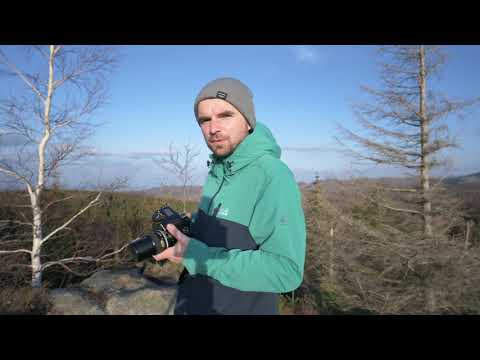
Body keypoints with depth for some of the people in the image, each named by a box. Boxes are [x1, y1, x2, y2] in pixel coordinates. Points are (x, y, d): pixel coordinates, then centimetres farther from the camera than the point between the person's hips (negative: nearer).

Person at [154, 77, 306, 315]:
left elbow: (285, 271, -31)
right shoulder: (217, 171, 2)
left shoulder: (274, 177, -25)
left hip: (241, 308, -7)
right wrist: (183, 229, -3)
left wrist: (196, 256, -28)